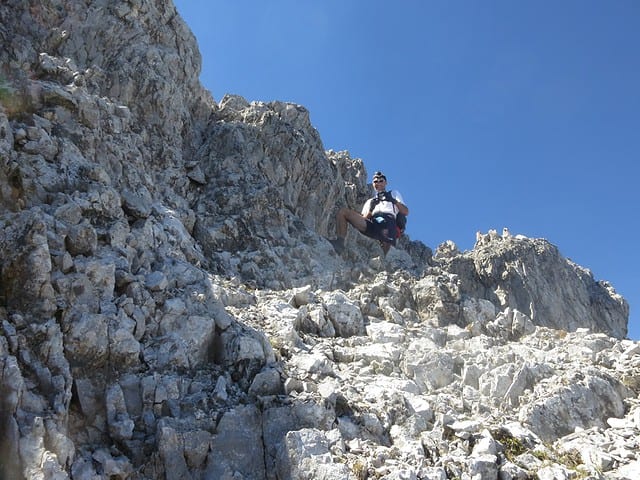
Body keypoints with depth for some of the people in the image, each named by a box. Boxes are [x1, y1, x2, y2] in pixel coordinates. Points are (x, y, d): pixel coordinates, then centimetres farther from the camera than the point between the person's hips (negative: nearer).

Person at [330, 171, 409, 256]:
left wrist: (394, 201, -1)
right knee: (343, 211, -13)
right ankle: (340, 243, -25)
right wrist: (370, 209, 1)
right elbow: (363, 219, 20)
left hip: (388, 222, -3)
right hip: (371, 224, 3)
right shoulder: (369, 201, 36)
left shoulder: (394, 193, 31)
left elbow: (406, 212, 16)